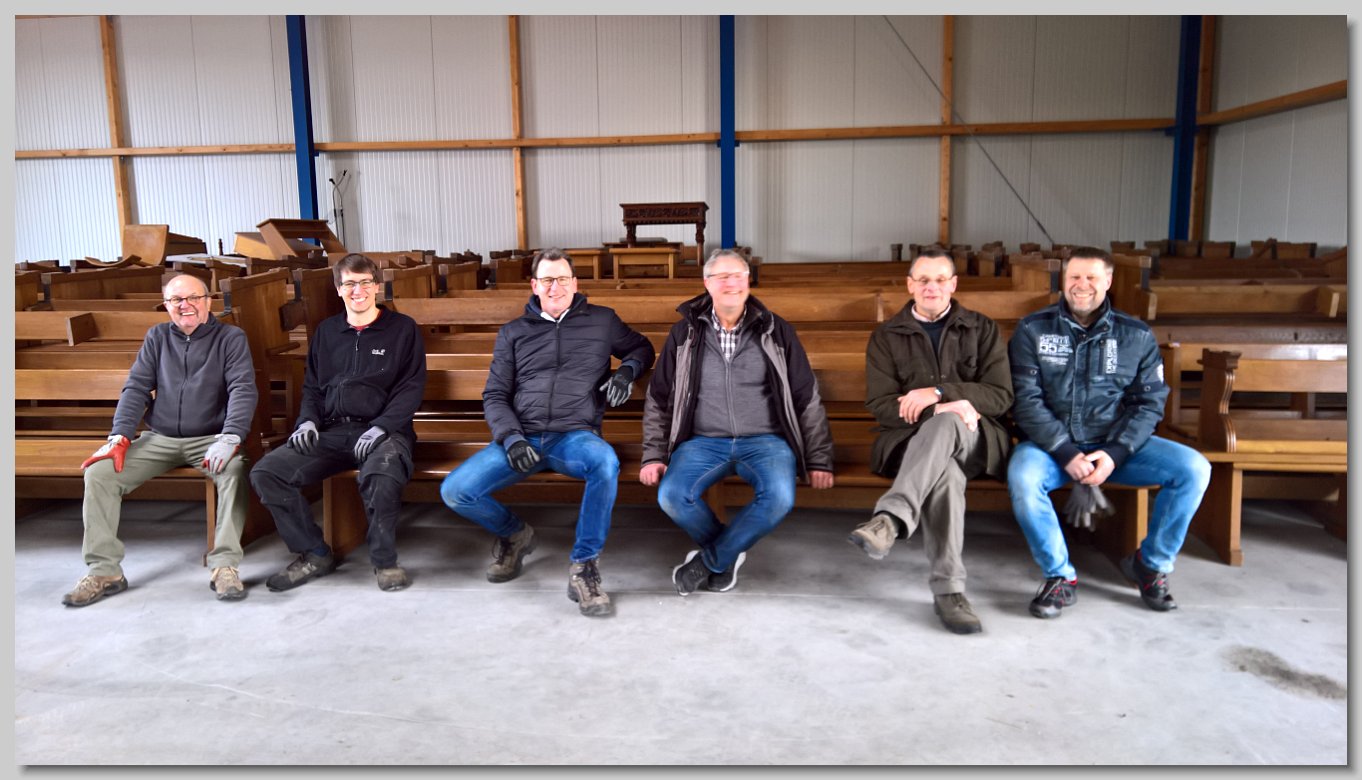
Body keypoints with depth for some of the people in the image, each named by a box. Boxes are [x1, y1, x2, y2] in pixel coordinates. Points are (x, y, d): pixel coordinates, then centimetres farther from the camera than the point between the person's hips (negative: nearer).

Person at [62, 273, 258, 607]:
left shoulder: (230, 337, 1)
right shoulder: (158, 337, 12)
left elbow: (243, 389, -10)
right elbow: (135, 389, 8)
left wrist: (230, 438, -26)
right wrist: (120, 436, -8)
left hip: (210, 439, -3)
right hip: (158, 439, 4)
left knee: (235, 470, -35)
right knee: (98, 472, -17)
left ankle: (225, 565, -28)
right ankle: (104, 570, -9)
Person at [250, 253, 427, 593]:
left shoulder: (403, 328, 7)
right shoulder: (327, 331, 21)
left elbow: (412, 387, -1)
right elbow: (311, 386, 23)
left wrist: (381, 427, -15)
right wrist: (308, 420, 2)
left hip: (382, 431, -5)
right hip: (330, 432, 5)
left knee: (381, 476, -39)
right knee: (265, 473, -17)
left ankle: (384, 560, -13)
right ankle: (315, 554, 1)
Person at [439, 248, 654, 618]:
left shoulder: (602, 321, 14)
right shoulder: (513, 332, 17)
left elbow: (642, 347, 27)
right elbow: (495, 396, 12)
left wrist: (627, 370, 2)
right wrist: (511, 438, -7)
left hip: (575, 436, -2)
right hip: (521, 438, 2)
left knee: (606, 462, -39)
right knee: (454, 491, -19)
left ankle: (584, 568, -25)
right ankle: (514, 533, 13)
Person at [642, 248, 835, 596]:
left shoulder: (776, 332, 5)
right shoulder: (685, 333, 7)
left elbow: (807, 399, 7)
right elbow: (658, 400, 12)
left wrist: (819, 460, 3)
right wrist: (654, 455, 3)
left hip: (765, 441, -1)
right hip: (704, 441, 1)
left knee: (779, 497, -31)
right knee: (671, 496, -27)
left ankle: (710, 559, -7)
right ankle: (729, 553, 2)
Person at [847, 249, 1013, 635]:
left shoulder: (982, 329, 14)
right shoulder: (886, 336, 12)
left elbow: (1000, 395, 2)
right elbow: (880, 404, 0)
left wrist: (938, 393, -13)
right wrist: (941, 409, -18)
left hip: (974, 437, 0)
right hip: (911, 437, 0)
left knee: (945, 424, -38)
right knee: (945, 471, -37)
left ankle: (891, 519, -53)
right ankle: (947, 589, -41)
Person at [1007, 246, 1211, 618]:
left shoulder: (1137, 336, 6)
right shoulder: (1033, 330, 0)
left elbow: (1149, 403, 2)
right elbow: (1026, 399, -8)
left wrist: (1114, 453, -15)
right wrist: (1066, 453, -18)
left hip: (1117, 445, 2)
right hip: (1052, 444, -2)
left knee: (1193, 468, -18)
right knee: (1022, 476, -34)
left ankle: (1150, 563, 5)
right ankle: (1060, 577, -12)